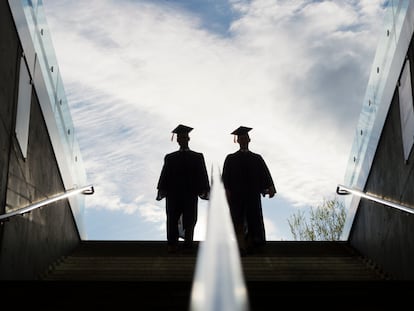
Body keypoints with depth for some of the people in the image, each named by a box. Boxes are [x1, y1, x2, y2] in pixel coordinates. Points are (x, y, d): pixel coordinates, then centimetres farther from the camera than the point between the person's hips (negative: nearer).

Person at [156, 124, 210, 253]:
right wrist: (162, 190, -4)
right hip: (173, 196, 0)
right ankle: (172, 246, -7)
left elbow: (202, 175, 2)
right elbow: (165, 175, 6)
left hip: (190, 195, 0)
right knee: (172, 221, -6)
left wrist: (204, 190, -7)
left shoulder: (197, 157, 8)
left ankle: (188, 243, 9)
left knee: (189, 222, 1)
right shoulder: (170, 157, 12)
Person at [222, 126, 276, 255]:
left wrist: (270, 187, -13)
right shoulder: (230, 159, 11)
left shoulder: (257, 158, 13)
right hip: (236, 195, -1)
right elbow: (226, 177, 2)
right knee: (238, 223, -6)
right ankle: (241, 247, -9)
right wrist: (226, 190, -14)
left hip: (253, 195, 1)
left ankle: (251, 246, 4)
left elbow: (265, 174, 2)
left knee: (253, 224, -2)